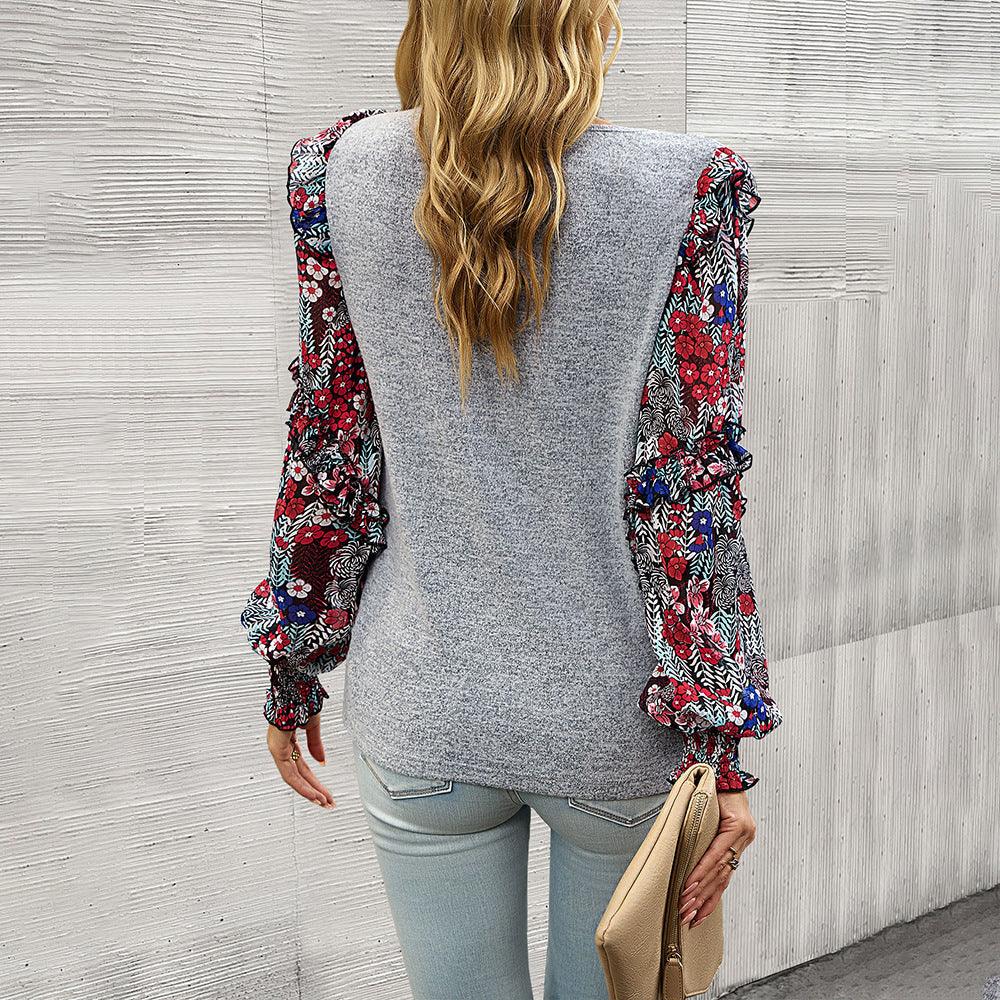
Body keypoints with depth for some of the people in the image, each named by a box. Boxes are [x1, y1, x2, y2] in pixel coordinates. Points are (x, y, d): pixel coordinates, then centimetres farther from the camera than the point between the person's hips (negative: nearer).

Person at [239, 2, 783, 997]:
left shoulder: (340, 171, -5)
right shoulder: (687, 190, -11)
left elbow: (327, 444, -1)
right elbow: (693, 485, -12)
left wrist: (291, 675, 10)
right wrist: (722, 745, -5)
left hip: (423, 713, 2)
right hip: (614, 716, -1)